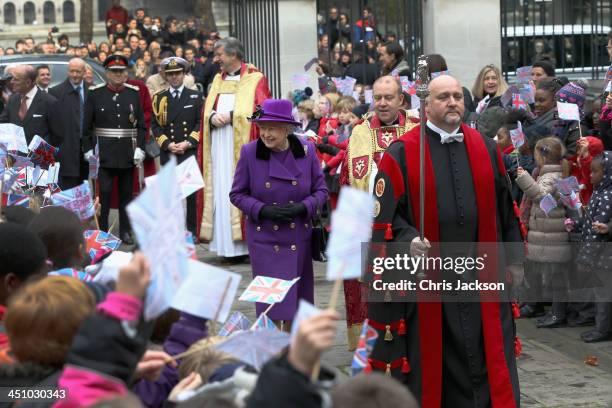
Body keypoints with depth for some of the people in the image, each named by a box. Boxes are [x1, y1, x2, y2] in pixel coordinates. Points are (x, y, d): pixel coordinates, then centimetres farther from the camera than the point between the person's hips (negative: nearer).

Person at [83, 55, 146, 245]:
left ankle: (125, 231, 16)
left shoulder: (134, 93, 7)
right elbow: (87, 125, 2)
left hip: (128, 154, 2)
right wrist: (88, 149, -4)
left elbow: (141, 124, 8)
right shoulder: (95, 94, 1)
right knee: (104, 192, -6)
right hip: (104, 153, -2)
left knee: (126, 193, 8)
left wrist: (140, 148, -2)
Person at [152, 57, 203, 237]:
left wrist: (188, 143, -9)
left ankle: (193, 231, 4)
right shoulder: (159, 98, 11)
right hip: (167, 154, 1)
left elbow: (201, 123, 3)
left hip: (190, 152, -1)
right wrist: (168, 144, -7)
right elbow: (155, 125, 6)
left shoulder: (195, 96, 9)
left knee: (192, 193, -2)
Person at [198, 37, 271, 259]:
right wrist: (213, 117, -9)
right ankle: (225, 243, 5)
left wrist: (232, 116, -14)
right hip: (218, 147, 5)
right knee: (220, 190, 2)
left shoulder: (255, 79, 0)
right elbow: (207, 109, 14)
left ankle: (244, 243, -4)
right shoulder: (218, 80, 19)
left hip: (242, 146, -5)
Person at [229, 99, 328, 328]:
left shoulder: (306, 151, -3)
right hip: (264, 238, -2)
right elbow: (237, 194, -1)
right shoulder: (249, 152, -8)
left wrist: (303, 207, -16)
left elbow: (321, 190, 3)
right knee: (271, 308, -3)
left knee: (298, 301, 12)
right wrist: (263, 210, -18)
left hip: (299, 238, 2)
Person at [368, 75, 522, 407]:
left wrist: (512, 256, 12)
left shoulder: (485, 149, 9)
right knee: (431, 353, 5)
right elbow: (385, 216, -4)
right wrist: (408, 240, -20)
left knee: (487, 356, 2)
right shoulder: (401, 155, -3)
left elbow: (504, 207, 14)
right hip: (426, 278, -3)